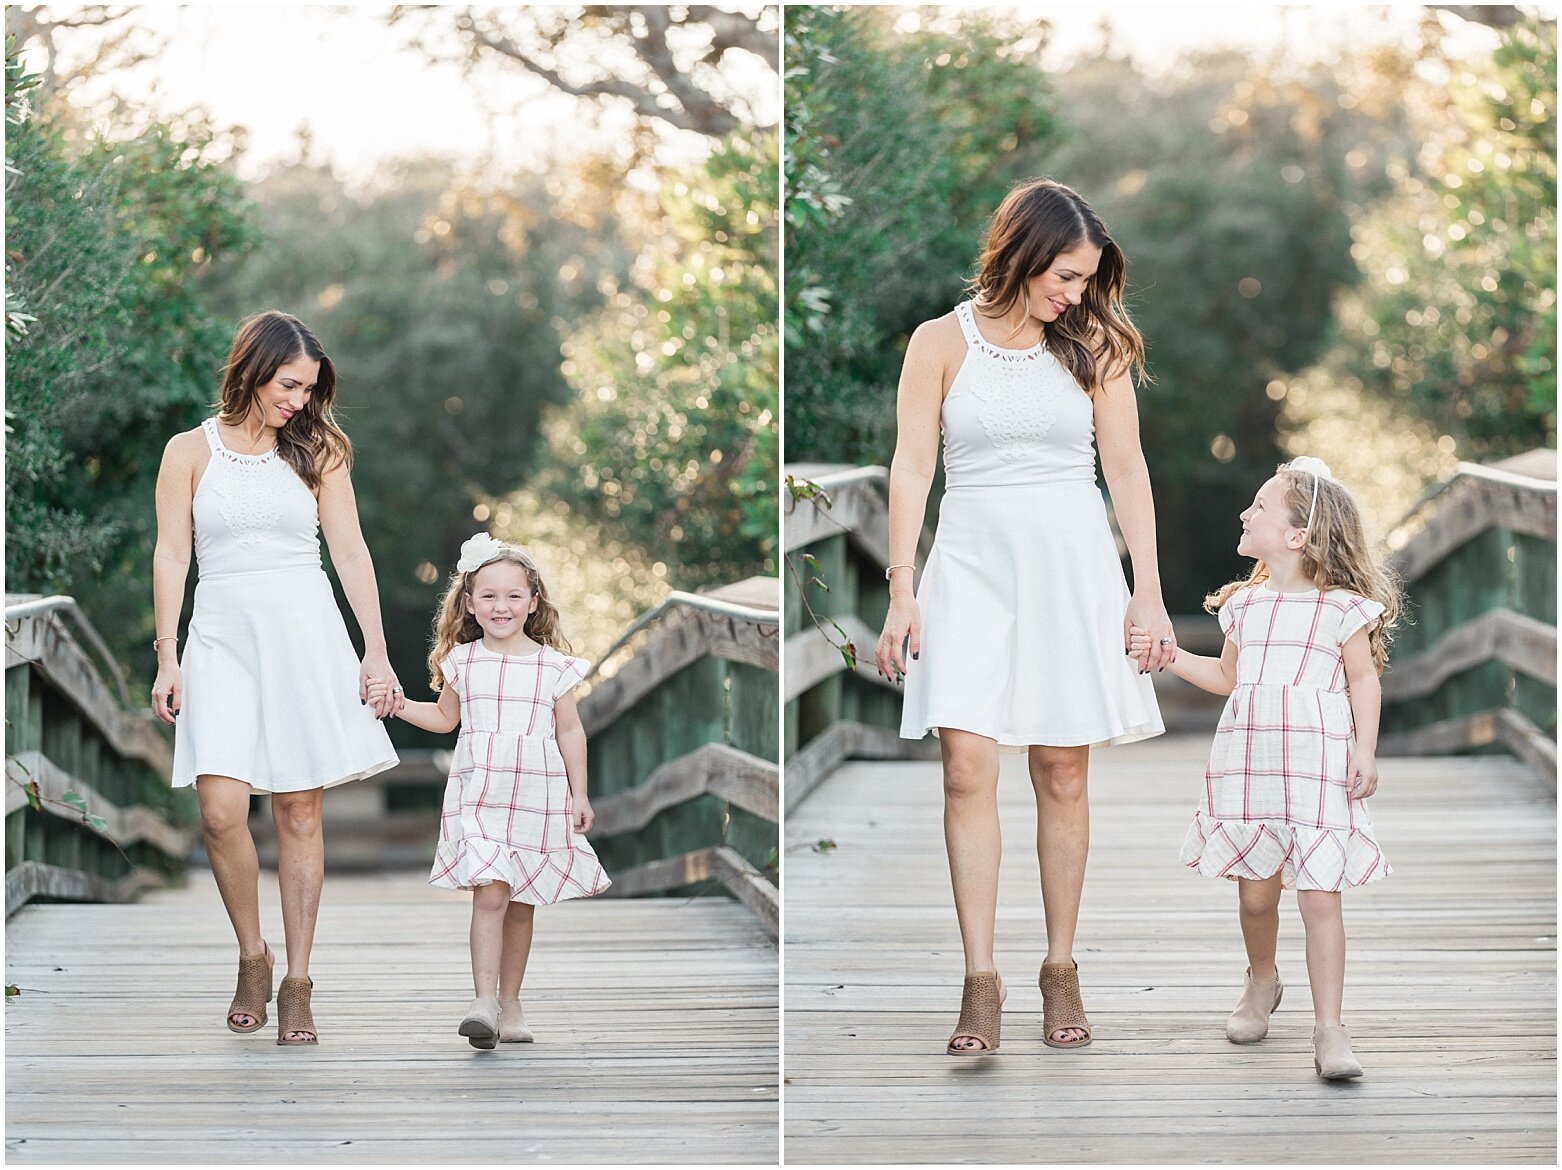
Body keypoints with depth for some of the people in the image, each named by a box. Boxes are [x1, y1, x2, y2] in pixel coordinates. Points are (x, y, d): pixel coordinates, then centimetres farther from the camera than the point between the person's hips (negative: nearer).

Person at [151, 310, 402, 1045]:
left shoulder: (317, 452, 9)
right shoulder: (190, 452, 7)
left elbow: (350, 551, 8)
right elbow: (171, 556, 5)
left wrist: (377, 651, 0)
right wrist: (168, 659, -1)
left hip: (304, 633, 1)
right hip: (222, 638, -1)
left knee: (300, 813, -1)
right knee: (221, 808, -14)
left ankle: (297, 983, 5)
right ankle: (252, 957, 7)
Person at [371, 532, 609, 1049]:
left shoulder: (553, 665, 2)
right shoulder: (463, 662, 5)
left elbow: (570, 732, 8)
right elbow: (444, 717, 21)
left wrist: (580, 794, 7)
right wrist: (396, 704, 7)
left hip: (537, 797, 1)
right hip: (478, 795, -1)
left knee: (522, 903, 8)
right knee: (490, 893, -15)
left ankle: (509, 1002, 18)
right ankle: (483, 1001, -18)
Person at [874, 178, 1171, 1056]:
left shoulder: (1094, 345, 6)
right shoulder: (942, 342, 3)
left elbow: (1127, 469, 6)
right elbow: (913, 467, 2)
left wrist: (1149, 590, -1)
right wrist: (901, 595, -4)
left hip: (1072, 564, 1)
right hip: (972, 563, -1)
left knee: (1062, 776, 3)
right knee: (969, 768, -10)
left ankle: (1062, 968, 12)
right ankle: (981, 978, -6)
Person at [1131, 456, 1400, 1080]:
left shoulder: (1342, 608, -3)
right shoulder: (1245, 604, 13)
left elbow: (1365, 681, 1)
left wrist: (1365, 753, -7)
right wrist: (1169, 655, 14)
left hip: (1319, 766, -5)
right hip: (1248, 762, 5)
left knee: (1320, 897, -9)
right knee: (1254, 892, 10)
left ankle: (1329, 1029, -7)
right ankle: (1261, 981, 39)